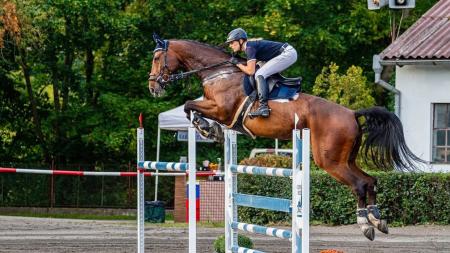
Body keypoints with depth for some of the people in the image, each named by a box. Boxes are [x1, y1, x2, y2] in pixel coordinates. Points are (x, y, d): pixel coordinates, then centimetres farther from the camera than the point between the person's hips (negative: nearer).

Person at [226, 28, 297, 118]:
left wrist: (237, 63, -4)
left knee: (259, 74, -16)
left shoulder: (249, 47, -14)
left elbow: (250, 71, -18)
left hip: (288, 53, -11)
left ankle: (263, 107, -27)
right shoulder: (252, 44, 15)